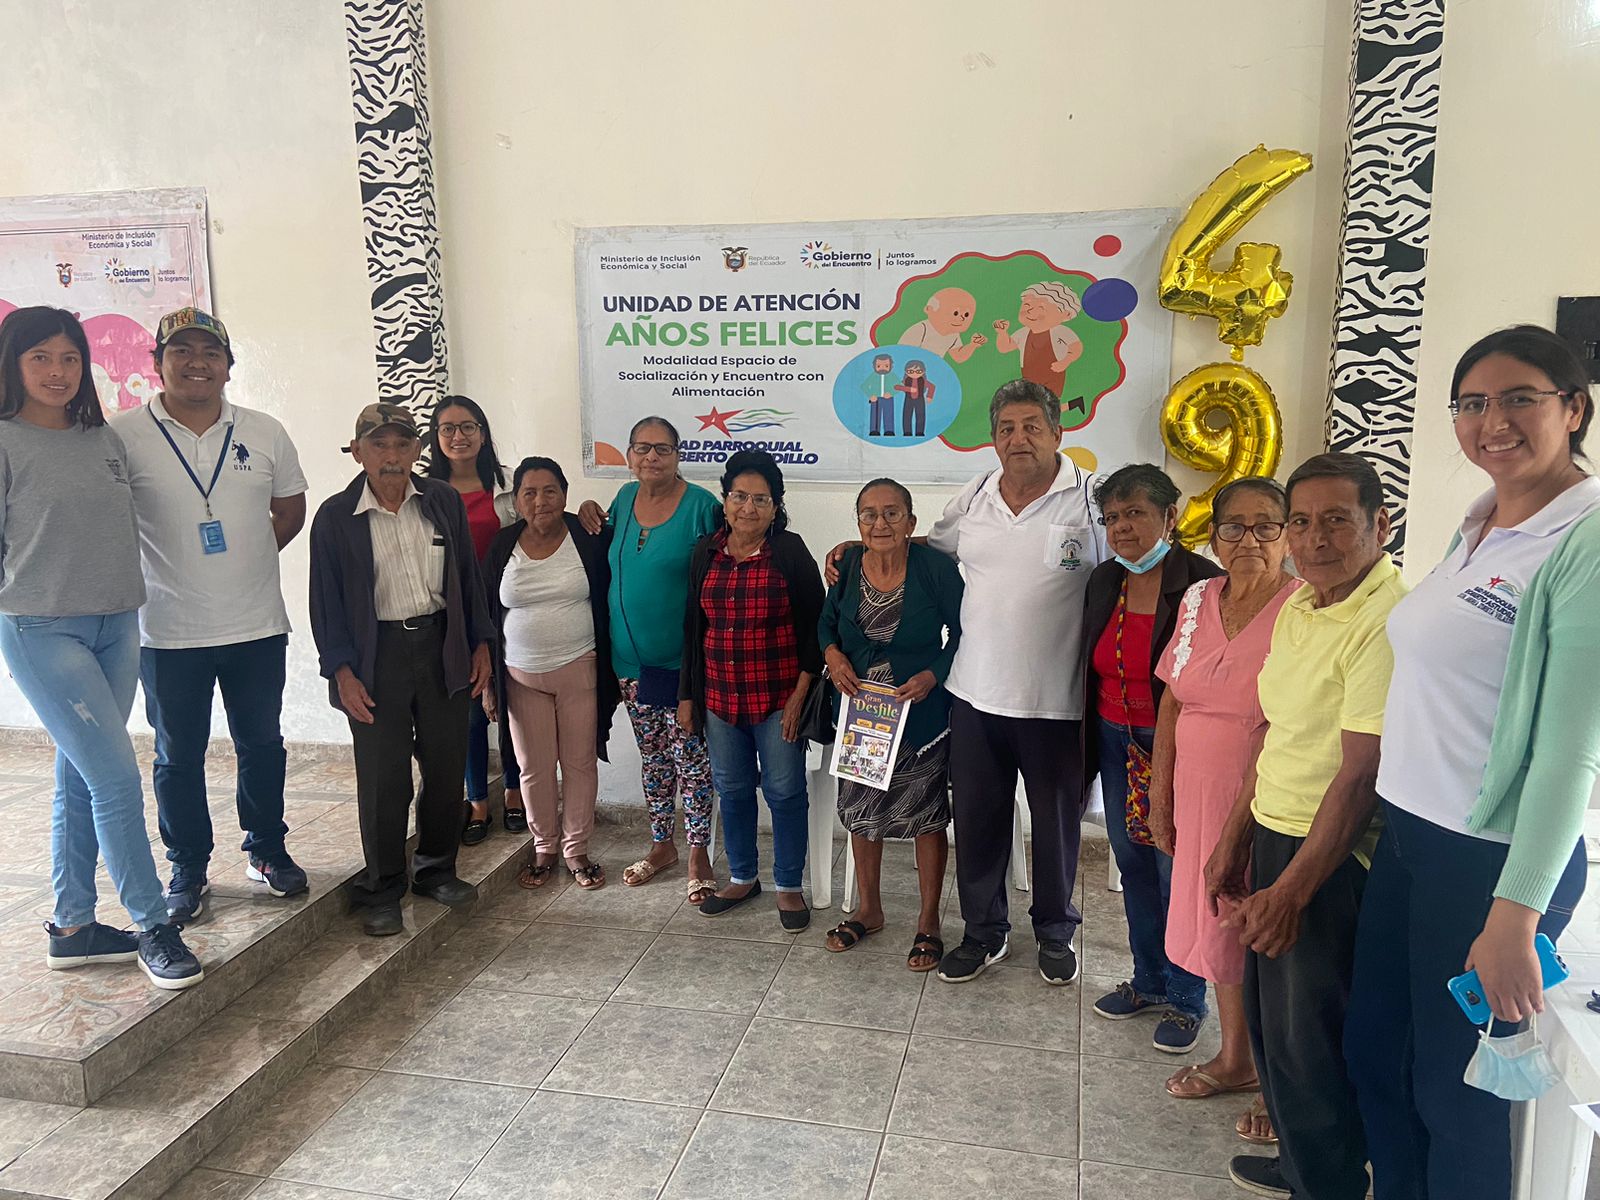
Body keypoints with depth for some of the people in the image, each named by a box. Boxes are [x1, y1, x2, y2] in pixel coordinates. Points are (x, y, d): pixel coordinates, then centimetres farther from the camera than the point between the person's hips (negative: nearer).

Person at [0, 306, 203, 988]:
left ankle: (72, 928, 23)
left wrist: (120, 601, 12)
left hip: (116, 626, 6)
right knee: (118, 778, -9)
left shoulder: (105, 439, 10)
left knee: (81, 779, 12)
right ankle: (153, 928, 3)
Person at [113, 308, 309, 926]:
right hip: (168, 632, -2)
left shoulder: (264, 432, 2)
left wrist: (249, 556, 3)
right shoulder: (124, 435, -6)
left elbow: (290, 508, 13)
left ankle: (266, 849, 31)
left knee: (262, 743, 14)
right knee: (179, 755, 10)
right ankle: (188, 868, 26)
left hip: (257, 625, 2)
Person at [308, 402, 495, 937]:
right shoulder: (335, 516, -4)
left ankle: (436, 869, 30)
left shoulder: (444, 501, 3)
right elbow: (327, 602, -3)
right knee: (383, 778, 2)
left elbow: (468, 577, 9)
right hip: (377, 656, -3)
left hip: (442, 647, 3)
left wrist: (480, 645, 6)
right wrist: (342, 672, -10)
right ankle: (382, 889, 20)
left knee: (447, 767, 10)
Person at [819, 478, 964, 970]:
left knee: (927, 817, 8)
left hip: (921, 714, -4)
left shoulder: (936, 568, -15)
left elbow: (963, 633, -8)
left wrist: (932, 676, -22)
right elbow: (827, 622, 10)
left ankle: (929, 921, 26)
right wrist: (833, 655, -10)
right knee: (860, 810, 15)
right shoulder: (847, 566, -5)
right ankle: (869, 909, 37)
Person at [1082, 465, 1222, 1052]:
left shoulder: (1203, 584, -15)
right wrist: (1087, 749, 15)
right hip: (1116, 742, 7)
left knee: (1176, 871, 3)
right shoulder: (1104, 582, 6)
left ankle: (1185, 999, 22)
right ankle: (1148, 981, 35)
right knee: (1133, 865, 17)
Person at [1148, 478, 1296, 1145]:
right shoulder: (1198, 600, 4)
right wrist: (1159, 795, 9)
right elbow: (1172, 704, 9)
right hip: (1199, 797, 6)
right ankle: (1235, 1058, 38)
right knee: (1216, 924, 17)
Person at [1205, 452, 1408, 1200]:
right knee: (1268, 1019, 20)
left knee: (1309, 1040, 6)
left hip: (1335, 857, -8)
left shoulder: (1389, 622, -21)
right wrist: (1234, 839, 15)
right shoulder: (1297, 607, 7)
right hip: (1273, 835, 8)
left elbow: (1359, 775, -22)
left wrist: (1290, 893, -19)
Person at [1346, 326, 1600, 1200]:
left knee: (1457, 1092, 10)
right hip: (1409, 833, 7)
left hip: (1494, 858, -7)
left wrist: (1515, 918, -19)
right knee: (1372, 1053, 19)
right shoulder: (1476, 527, 8)